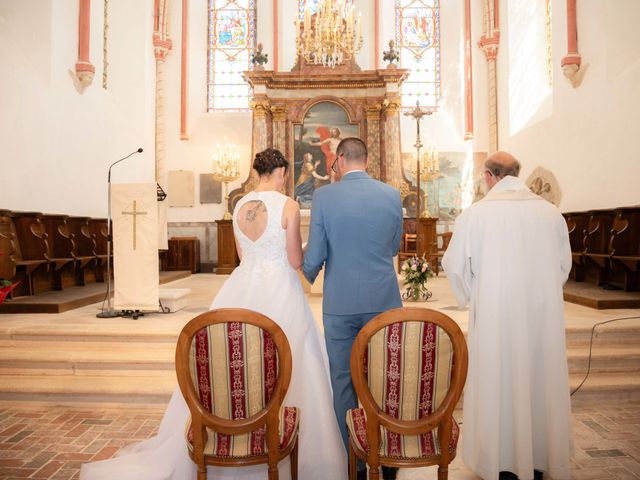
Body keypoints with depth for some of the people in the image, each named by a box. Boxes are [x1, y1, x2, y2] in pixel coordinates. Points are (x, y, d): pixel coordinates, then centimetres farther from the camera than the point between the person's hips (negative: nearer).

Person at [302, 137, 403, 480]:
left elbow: (314, 255, -5)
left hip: (340, 302, -2)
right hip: (384, 300, 2)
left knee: (343, 383, 11)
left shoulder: (323, 196, -7)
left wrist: (307, 277, 17)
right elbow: (394, 248, 10)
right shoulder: (392, 195, 0)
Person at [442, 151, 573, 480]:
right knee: (540, 380, 17)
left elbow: (454, 264, -5)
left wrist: (470, 294, 14)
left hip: (495, 315, -3)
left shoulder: (475, 214, -13)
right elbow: (563, 265, 8)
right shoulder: (551, 212, -2)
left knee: (498, 382, 11)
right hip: (543, 315, 4)